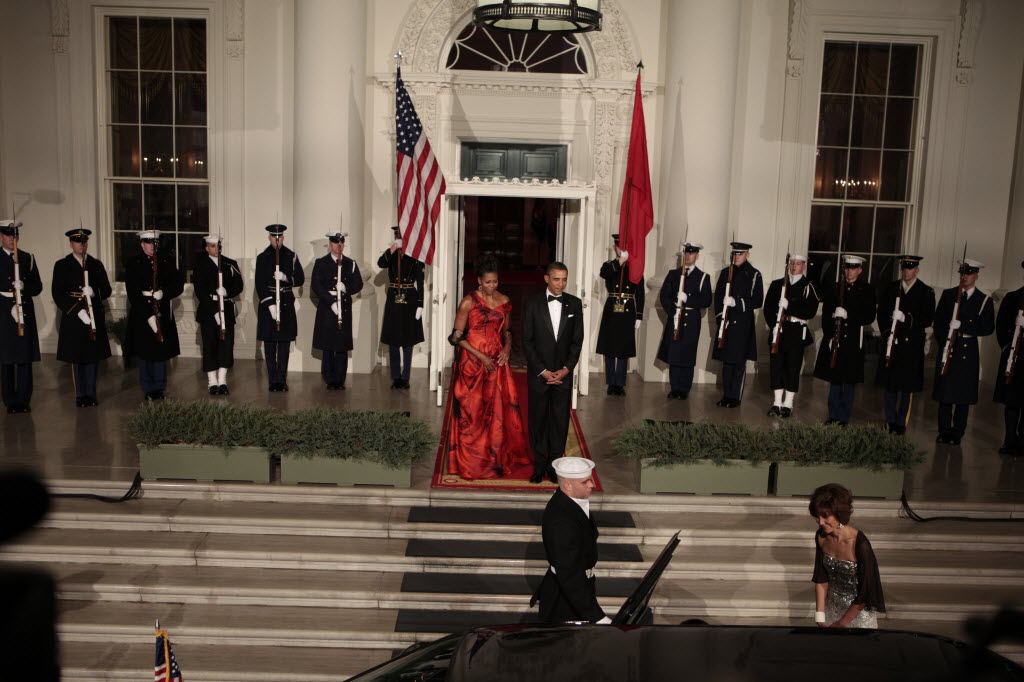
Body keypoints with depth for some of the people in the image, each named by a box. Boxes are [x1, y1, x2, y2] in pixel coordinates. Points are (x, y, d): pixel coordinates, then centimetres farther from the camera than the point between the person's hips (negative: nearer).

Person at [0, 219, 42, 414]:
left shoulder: (28, 258, 11)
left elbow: (38, 287, 9)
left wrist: (24, 287, -12)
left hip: (25, 314, 2)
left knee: (25, 360, 4)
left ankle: (24, 400, 11)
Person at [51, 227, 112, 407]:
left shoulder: (96, 265, 12)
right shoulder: (61, 265, 2)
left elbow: (107, 290, 9)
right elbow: (57, 294, -4)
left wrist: (94, 292, -14)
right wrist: (77, 311, -15)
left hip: (95, 317, 3)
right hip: (73, 318, -3)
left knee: (93, 357, 5)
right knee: (77, 358, 2)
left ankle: (91, 394, 14)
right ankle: (80, 395, 11)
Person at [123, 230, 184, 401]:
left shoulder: (167, 261, 7)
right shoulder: (133, 263, -1)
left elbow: (178, 286, 5)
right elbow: (132, 292, -8)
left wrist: (163, 294, -15)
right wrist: (148, 315, -15)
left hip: (162, 312, 2)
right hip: (141, 313, -2)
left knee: (161, 351, 3)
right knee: (144, 353, 3)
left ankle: (159, 387, 13)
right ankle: (148, 389, 12)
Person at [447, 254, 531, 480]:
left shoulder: (504, 301, 5)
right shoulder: (469, 302, -10)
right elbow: (457, 336, -9)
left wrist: (507, 347, -4)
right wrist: (481, 356, -14)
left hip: (497, 362, 4)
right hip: (472, 362, -4)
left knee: (499, 409, 5)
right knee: (472, 411, 4)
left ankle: (498, 457, 20)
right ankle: (470, 461, 17)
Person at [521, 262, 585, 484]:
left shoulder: (574, 304, 3)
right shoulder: (532, 303, -4)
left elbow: (577, 340, 3)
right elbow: (527, 340, -5)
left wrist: (566, 369, -7)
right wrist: (543, 371, -10)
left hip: (564, 373, 2)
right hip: (538, 373, -1)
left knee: (560, 420, 5)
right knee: (538, 419, 6)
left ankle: (554, 463, 17)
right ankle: (539, 465, 18)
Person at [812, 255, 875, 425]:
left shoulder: (867, 290, 2)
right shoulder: (833, 289, 9)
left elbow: (869, 317, -5)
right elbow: (825, 315, 8)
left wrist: (848, 315, -18)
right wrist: (830, 336, -3)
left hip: (853, 342, -2)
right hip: (834, 340, 2)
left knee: (850, 381, 1)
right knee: (834, 379, 8)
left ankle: (844, 417, 9)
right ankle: (833, 416, 16)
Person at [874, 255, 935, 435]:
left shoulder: (926, 292, 1)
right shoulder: (890, 288, 9)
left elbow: (927, 320, -5)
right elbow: (881, 314, 10)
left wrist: (906, 319, -19)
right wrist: (887, 332, -4)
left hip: (912, 346, -2)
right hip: (891, 343, 2)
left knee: (907, 386, 1)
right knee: (889, 384, 6)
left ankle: (902, 423, 11)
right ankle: (890, 421, 17)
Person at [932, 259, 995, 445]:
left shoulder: (984, 300, 4)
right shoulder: (948, 295, 8)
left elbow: (988, 328, -4)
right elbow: (937, 322, 7)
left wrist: (962, 326, -16)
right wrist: (943, 344, -4)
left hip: (968, 352, -1)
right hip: (946, 350, 1)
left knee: (964, 395, 2)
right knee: (944, 391, 3)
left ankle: (957, 433, 11)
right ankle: (944, 431, 13)